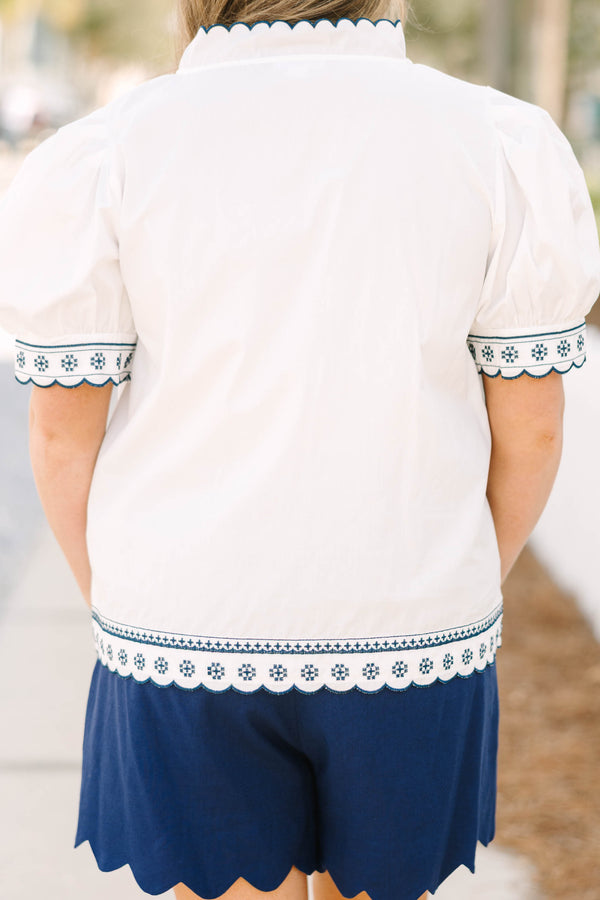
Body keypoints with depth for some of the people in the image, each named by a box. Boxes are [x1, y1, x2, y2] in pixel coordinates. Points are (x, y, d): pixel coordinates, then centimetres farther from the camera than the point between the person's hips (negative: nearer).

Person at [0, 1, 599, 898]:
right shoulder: (500, 147, -6)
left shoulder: (105, 158, -8)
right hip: (409, 640, 1)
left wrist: (120, 614, 9)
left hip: (193, 632, 0)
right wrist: (458, 610, 10)